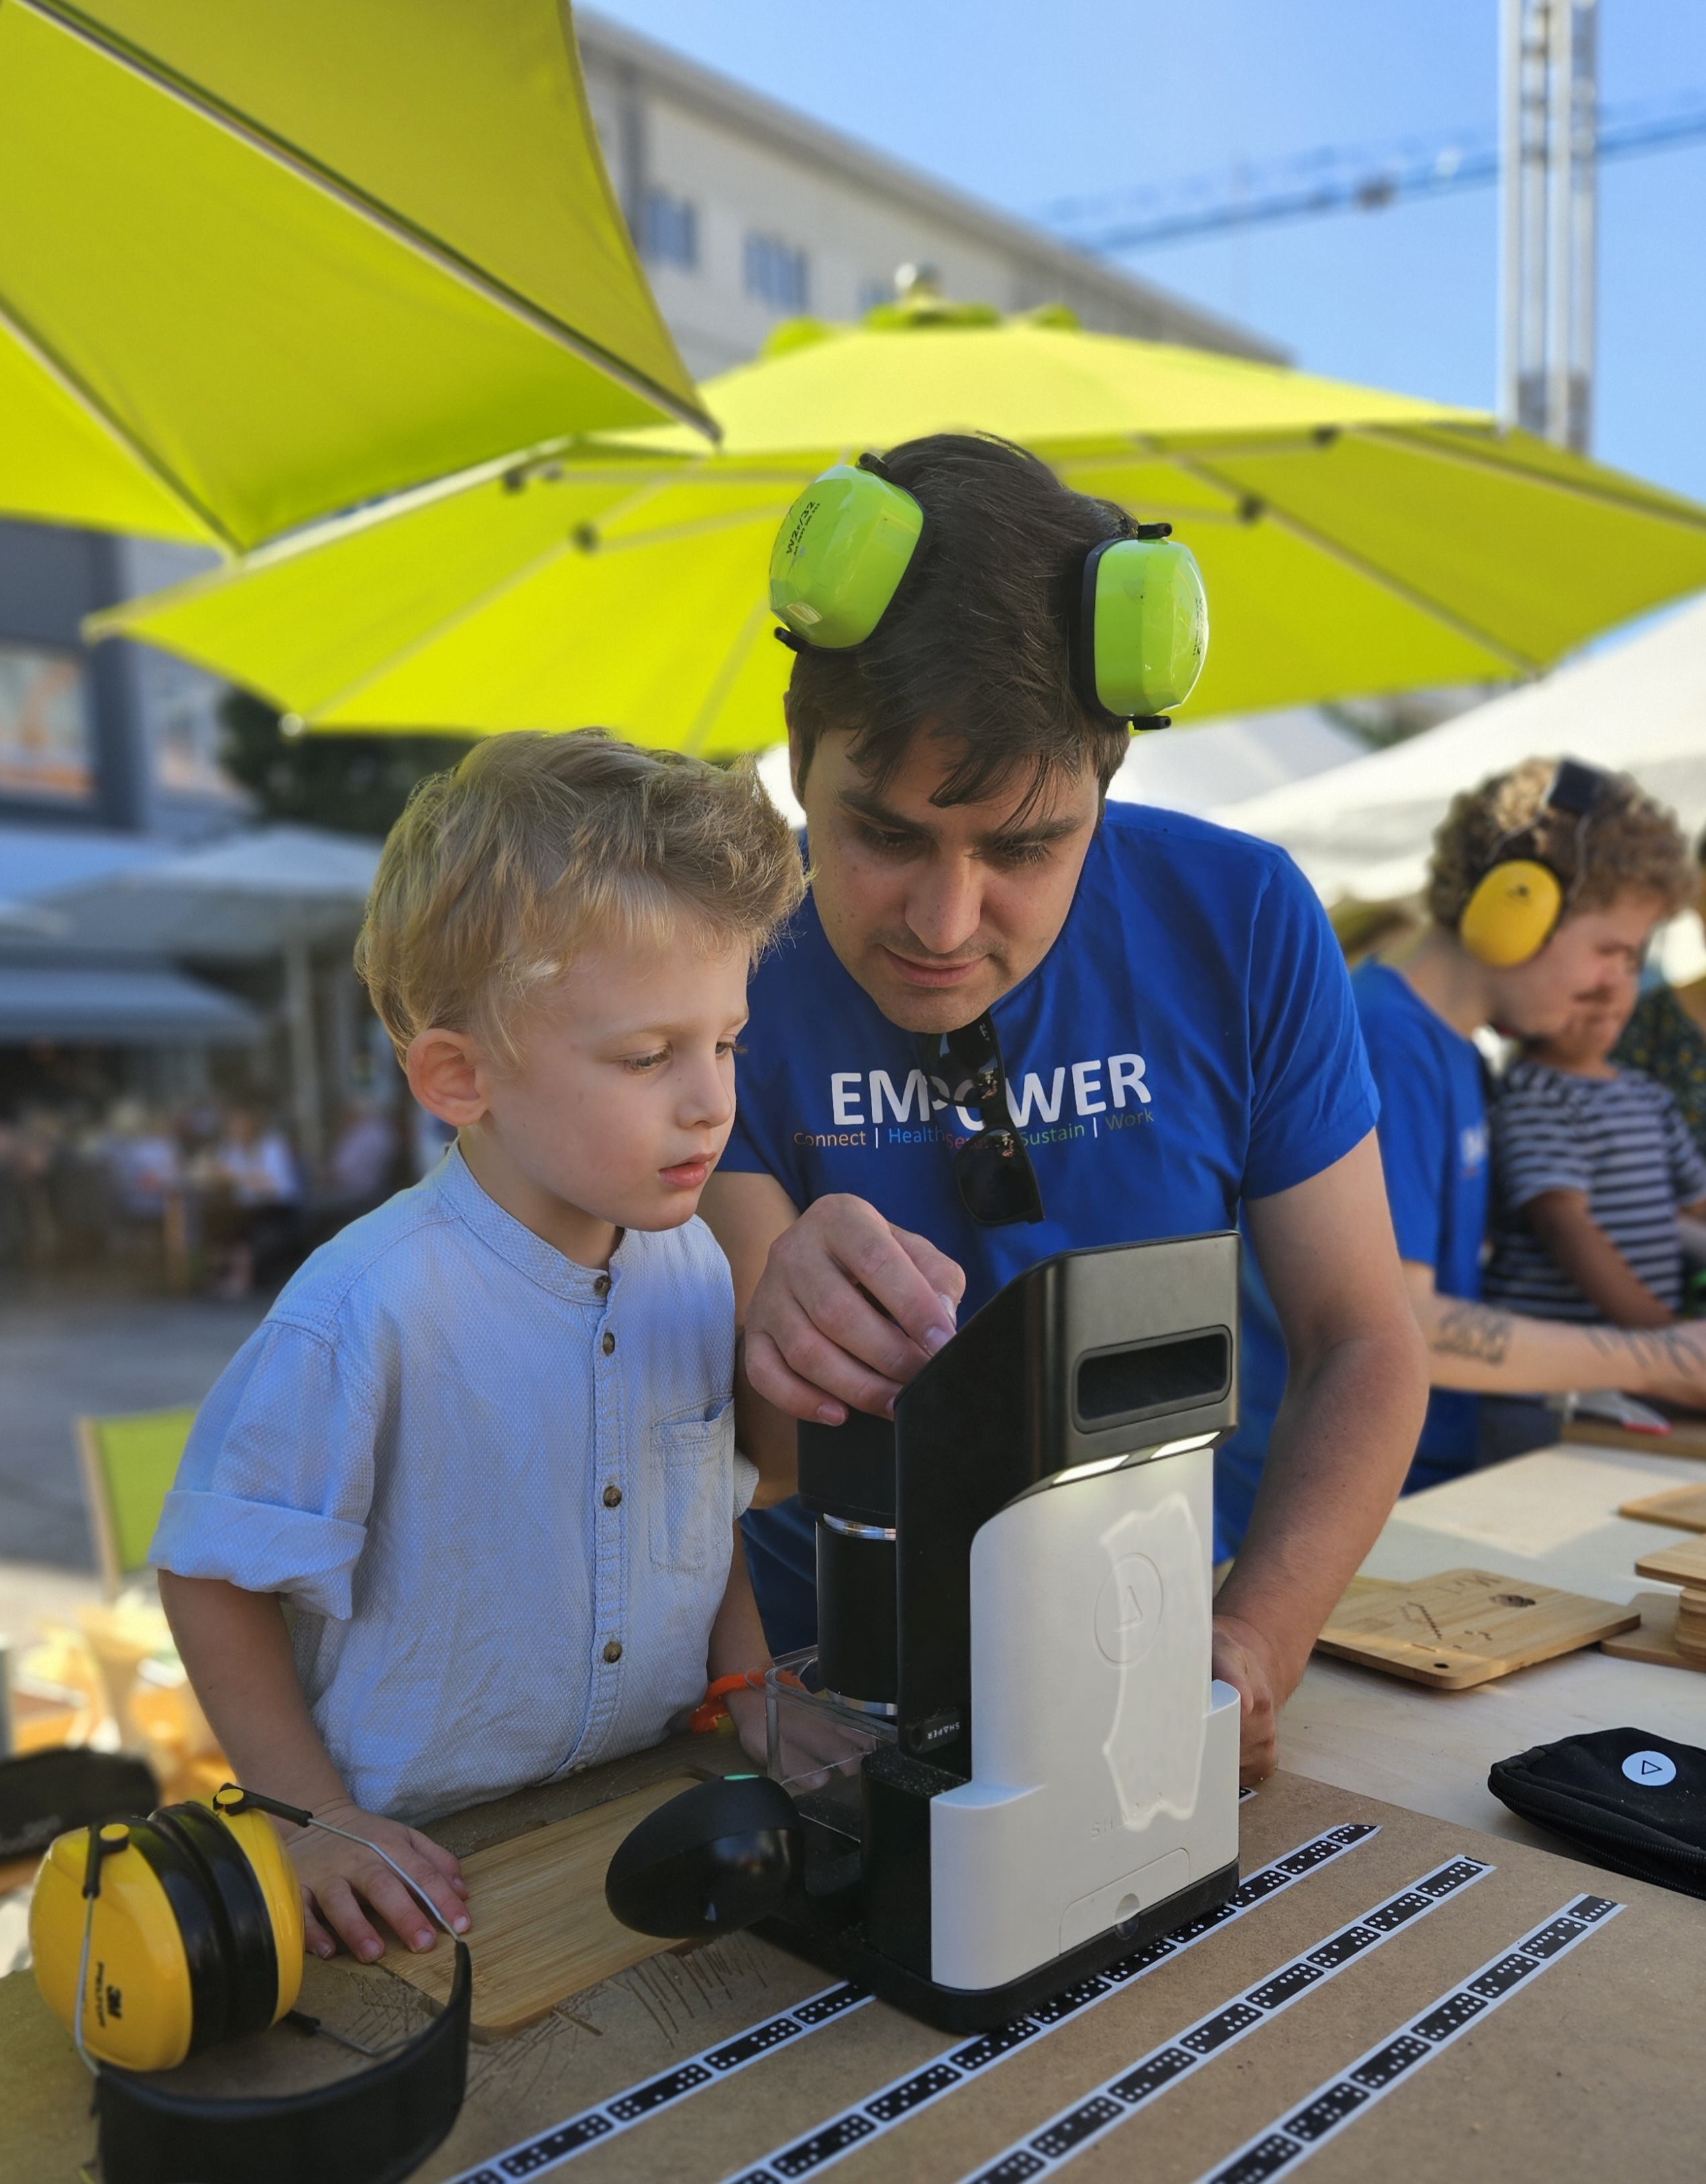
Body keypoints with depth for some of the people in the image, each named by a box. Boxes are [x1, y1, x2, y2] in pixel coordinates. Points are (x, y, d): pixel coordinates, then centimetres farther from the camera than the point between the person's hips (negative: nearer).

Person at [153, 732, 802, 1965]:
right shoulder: (368, 1316, -20)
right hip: (427, 1864, -3)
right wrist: (314, 1822, -9)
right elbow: (215, 1576, -9)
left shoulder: (698, 1274, -3)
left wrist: (761, 1712, 2)